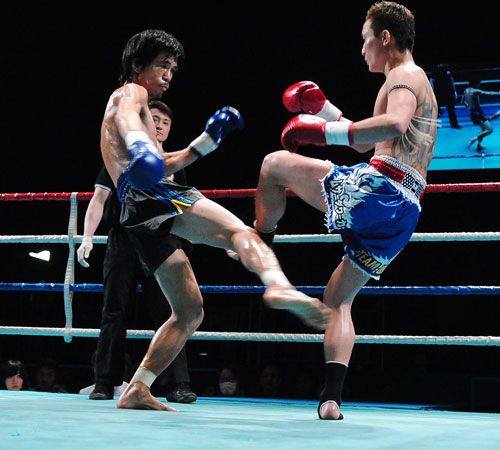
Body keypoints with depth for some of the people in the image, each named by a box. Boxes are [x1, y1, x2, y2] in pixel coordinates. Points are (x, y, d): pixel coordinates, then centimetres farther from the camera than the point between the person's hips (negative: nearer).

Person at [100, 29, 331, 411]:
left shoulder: (125, 104, 39)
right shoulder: (131, 93, 11)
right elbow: (127, 118, -15)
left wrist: (207, 140, 34)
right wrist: (139, 145, -37)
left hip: (138, 220, 9)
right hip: (150, 196, -9)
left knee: (190, 313, 10)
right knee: (241, 232, -29)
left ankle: (136, 390, 5)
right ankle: (280, 287, -58)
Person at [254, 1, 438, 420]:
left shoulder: (405, 76, 0)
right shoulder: (418, 84, 31)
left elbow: (394, 125, -24)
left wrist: (323, 131, -22)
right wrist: (323, 109, 35)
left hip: (376, 187, -10)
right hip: (404, 214, 10)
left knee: (274, 163, 6)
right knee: (338, 299, 17)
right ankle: (332, 397, 7)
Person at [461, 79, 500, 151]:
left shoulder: (466, 90, 7)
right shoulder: (475, 91, -18)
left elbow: (463, 101, 21)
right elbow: (489, 93, -16)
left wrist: (468, 106, 40)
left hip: (472, 113, 9)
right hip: (477, 113, -9)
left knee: (484, 129, 23)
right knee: (489, 130, -12)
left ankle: (478, 146, 22)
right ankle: (474, 139, -15)